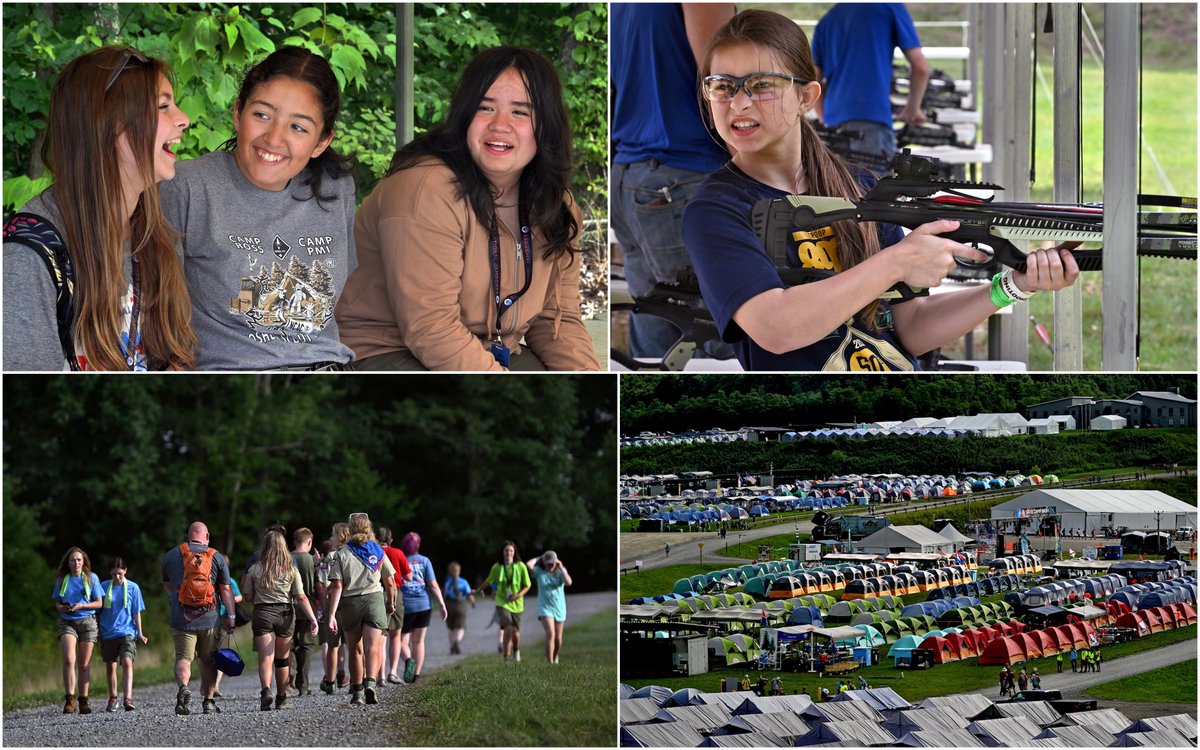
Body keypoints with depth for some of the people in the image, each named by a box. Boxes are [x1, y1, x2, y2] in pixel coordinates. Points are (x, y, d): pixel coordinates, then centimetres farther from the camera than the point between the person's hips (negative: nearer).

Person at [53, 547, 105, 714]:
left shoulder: (91, 578, 5)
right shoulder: (61, 580, 10)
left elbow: (99, 603, 4)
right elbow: (57, 603, 16)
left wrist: (81, 606, -11)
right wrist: (62, 608, -8)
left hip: (87, 622, 0)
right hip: (67, 623, 0)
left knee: (84, 663, 2)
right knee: (69, 660, -18)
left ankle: (83, 700, 6)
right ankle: (69, 699, -18)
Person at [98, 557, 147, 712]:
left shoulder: (133, 588, 1)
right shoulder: (104, 587, 2)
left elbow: (137, 612, 5)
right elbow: (98, 611, 9)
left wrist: (140, 633, 2)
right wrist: (97, 633, 9)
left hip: (127, 632, -2)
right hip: (108, 633, 2)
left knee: (127, 662, -20)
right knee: (110, 667, 10)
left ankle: (128, 699, -27)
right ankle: (112, 698, 27)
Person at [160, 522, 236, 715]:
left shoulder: (171, 555, 6)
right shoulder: (217, 557, 3)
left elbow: (166, 585, 21)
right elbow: (226, 589, 0)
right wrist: (231, 616, 3)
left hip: (181, 620, 0)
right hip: (210, 620, 0)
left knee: (183, 658, -2)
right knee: (208, 660, 12)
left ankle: (183, 687, -29)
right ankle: (208, 701, 14)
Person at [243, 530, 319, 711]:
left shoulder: (255, 570, -1)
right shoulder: (291, 570, 1)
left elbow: (248, 596, 6)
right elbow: (301, 597, -4)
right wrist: (313, 619, -4)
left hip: (262, 613, -1)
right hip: (285, 614, 1)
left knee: (265, 657, -8)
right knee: (282, 659, 15)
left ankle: (265, 690, -33)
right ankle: (281, 699, 23)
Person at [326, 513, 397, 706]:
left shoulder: (341, 554, 0)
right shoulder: (378, 552, 5)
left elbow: (337, 586, -8)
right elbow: (390, 582, 8)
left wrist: (332, 614, -10)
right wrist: (391, 602, 26)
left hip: (350, 603, 0)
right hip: (374, 599, 0)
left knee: (354, 649, 14)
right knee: (372, 648, -8)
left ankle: (357, 692, 19)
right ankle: (370, 683, -31)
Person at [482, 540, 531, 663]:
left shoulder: (520, 566, -5)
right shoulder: (497, 567, -2)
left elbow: (527, 585, 0)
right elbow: (489, 581, 16)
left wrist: (518, 595, -16)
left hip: (516, 603, 1)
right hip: (502, 602, -1)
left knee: (515, 631, 7)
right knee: (508, 628, -21)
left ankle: (516, 651, 40)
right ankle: (506, 657, -14)